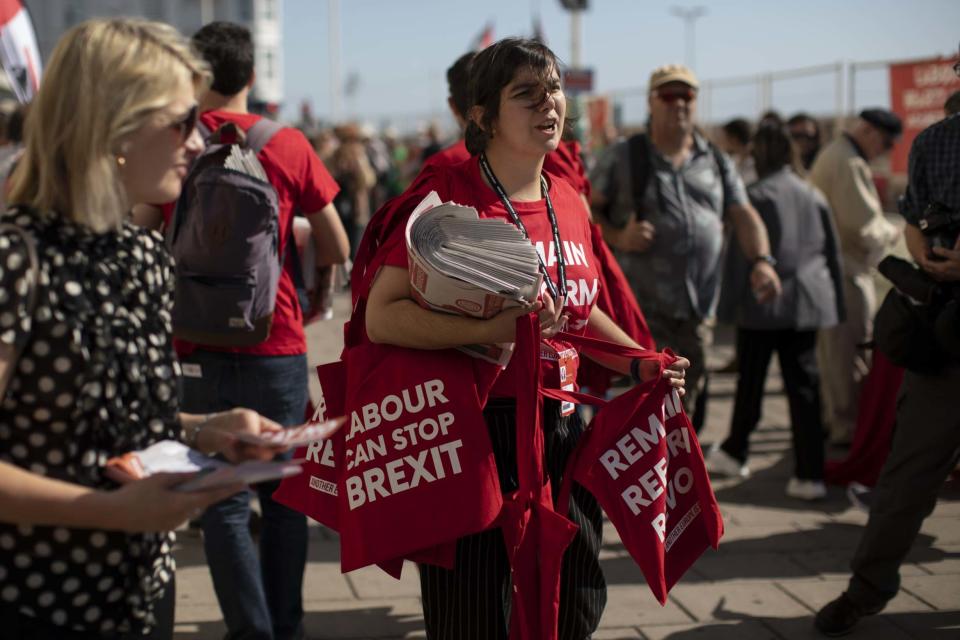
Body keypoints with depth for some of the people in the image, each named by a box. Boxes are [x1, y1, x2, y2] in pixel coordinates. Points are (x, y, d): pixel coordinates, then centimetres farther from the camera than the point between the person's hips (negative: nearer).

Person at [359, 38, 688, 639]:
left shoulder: (570, 203, 9)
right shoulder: (447, 196, -12)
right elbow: (381, 317, -20)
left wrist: (639, 363, 11)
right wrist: (492, 328, -29)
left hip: (561, 430, 7)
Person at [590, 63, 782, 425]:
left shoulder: (716, 162, 13)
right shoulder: (623, 159, 1)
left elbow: (743, 215, 8)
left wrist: (761, 260, -9)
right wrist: (618, 237, -17)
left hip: (697, 310, 5)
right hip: (640, 307, -5)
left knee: (685, 406, 12)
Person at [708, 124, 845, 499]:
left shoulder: (754, 196, -9)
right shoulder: (814, 197, 7)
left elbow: (739, 255, -10)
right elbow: (832, 253, 12)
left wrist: (728, 306, -5)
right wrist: (835, 304, 18)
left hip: (763, 303, -4)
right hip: (807, 305, 4)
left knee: (750, 384, 12)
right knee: (804, 387, 3)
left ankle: (734, 452, 29)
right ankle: (809, 475, 1)